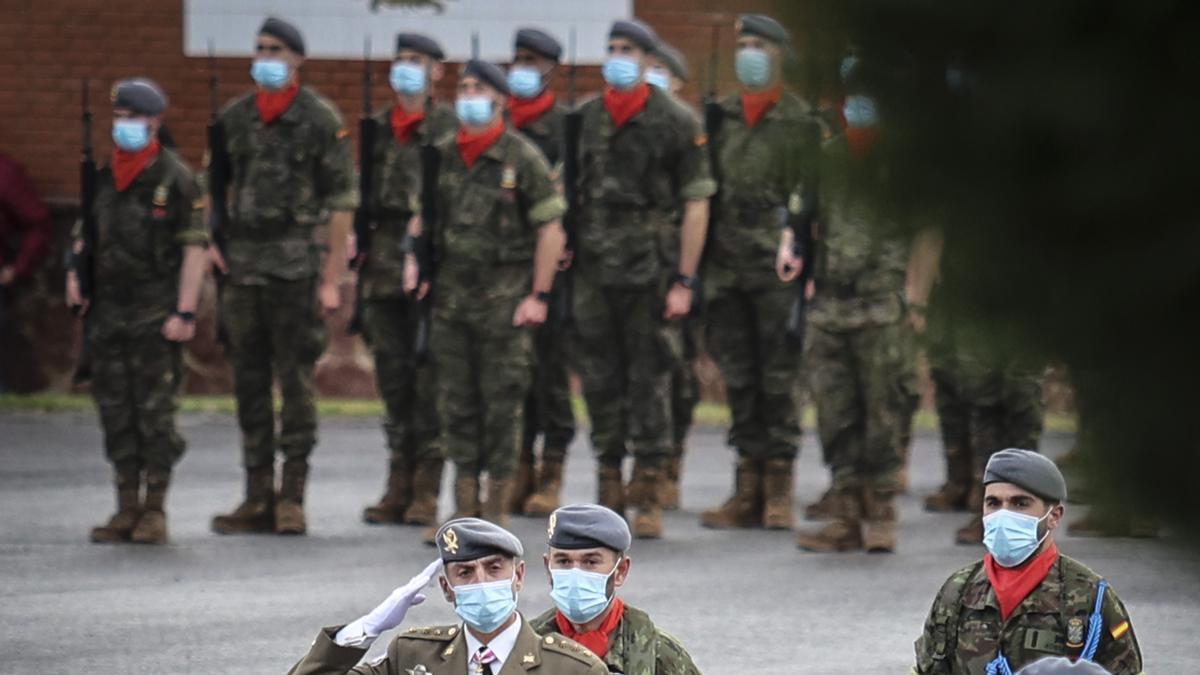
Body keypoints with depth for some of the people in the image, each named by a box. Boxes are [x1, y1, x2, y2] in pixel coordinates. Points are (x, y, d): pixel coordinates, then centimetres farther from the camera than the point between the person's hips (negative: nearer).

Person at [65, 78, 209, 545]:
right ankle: (127, 509, 13)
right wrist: (74, 271, 3)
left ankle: (154, 510, 3)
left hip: (156, 313, -6)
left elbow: (195, 249, -9)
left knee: (156, 411, -3)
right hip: (108, 311, 6)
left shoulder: (176, 179, -6)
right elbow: (84, 233, 21)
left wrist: (185, 313, -14)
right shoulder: (101, 177, 11)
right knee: (115, 410, 7)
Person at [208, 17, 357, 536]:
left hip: (296, 265, -5)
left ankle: (292, 498, 1)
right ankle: (257, 497, 12)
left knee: (296, 380, -4)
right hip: (241, 267, 5)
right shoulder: (233, 118, 10)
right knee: (249, 382, 7)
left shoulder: (321, 120, -4)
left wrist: (332, 278, -9)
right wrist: (209, 239, 3)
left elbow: (342, 201, -5)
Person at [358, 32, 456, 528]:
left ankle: (427, 489, -2)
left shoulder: (451, 129, -2)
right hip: (384, 270, 5)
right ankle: (400, 484, 12)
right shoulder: (377, 130, 15)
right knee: (393, 376, 7)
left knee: (430, 376, -5)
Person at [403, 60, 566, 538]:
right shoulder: (442, 157, 8)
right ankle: (465, 509, 13)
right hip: (450, 295, 5)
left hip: (504, 295, -5)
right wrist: (413, 260, 4)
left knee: (502, 403, -2)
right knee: (456, 403, 6)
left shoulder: (522, 159, -7)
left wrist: (539, 296, -11)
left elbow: (550, 229, -7)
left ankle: (497, 511, 3)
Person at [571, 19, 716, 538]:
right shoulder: (584, 119, 9)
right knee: (600, 380, 5)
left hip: (650, 272, -4)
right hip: (593, 271, 4)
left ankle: (648, 499, 4)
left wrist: (684, 281, -9)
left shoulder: (676, 122, -3)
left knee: (650, 380, -2)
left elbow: (696, 203, -4)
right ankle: (609, 492, 13)